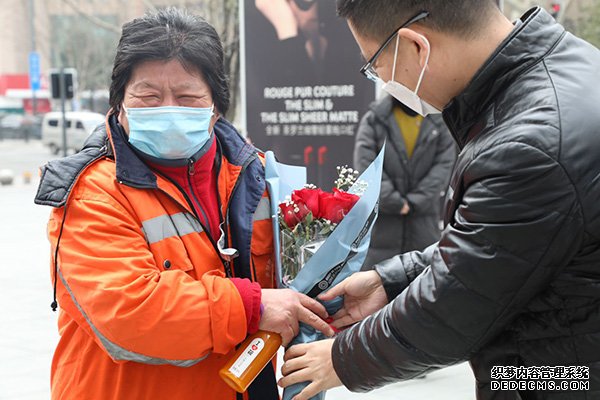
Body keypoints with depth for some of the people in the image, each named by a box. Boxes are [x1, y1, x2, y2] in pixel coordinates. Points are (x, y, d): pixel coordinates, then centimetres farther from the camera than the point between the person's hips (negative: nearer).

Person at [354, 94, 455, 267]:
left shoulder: (439, 120, 4)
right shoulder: (375, 119, 0)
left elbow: (444, 165, -3)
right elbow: (365, 165, -8)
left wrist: (414, 202, -11)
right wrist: (395, 203, -13)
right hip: (381, 220, -1)